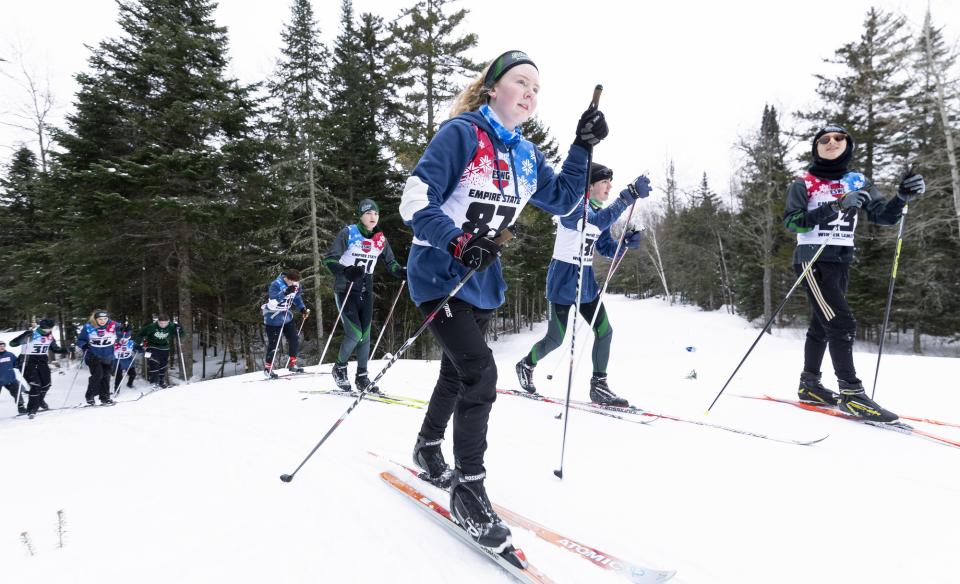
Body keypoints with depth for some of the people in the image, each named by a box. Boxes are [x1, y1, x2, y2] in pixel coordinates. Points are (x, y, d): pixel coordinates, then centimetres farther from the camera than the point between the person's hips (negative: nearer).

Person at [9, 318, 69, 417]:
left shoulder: (50, 336, 4)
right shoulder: (30, 335, -15)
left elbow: (55, 349, 17)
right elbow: (12, 343, -21)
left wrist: (66, 350, 1)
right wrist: (24, 336, -36)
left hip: (42, 362, 6)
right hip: (28, 363, -6)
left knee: (46, 384, 7)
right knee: (36, 385, -16)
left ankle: (39, 401, 38)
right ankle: (32, 409, -4)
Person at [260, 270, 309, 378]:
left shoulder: (296, 285, -4)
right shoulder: (276, 285, -25)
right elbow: (273, 301, -38)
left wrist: (303, 308, 5)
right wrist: (286, 292, -48)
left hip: (287, 317, 7)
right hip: (273, 319, -6)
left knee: (295, 338, 4)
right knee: (273, 344, -3)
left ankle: (292, 364, 22)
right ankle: (268, 367, 16)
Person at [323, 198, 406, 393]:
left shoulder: (380, 238, 4)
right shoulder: (348, 233, -10)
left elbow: (391, 263, 9)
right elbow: (329, 259, -14)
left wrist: (404, 273, -13)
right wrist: (345, 271, -33)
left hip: (365, 291, 5)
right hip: (345, 290, -5)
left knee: (366, 334, 4)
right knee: (355, 334, -13)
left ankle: (362, 377, 17)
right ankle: (339, 368, 13)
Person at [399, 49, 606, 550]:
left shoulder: (525, 155, 8)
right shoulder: (461, 133, -14)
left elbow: (562, 200, 15)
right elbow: (415, 200, -21)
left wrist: (583, 147, 3)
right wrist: (457, 243, -36)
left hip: (483, 281, 8)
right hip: (439, 274, -8)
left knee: (457, 372, 19)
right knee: (479, 373, -19)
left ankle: (428, 448, 44)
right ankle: (468, 491, -4)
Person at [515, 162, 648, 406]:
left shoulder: (598, 211, 9)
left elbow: (606, 249, 12)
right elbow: (599, 221, -36)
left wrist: (626, 242, -9)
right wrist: (629, 196, -41)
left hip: (586, 280, 8)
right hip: (563, 279, -8)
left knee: (604, 331, -1)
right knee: (556, 338, 3)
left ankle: (599, 386, 8)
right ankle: (526, 365, 31)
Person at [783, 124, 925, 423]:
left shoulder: (859, 182, 12)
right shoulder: (804, 184, -3)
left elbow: (884, 216, 6)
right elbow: (791, 221, -14)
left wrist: (903, 196, -14)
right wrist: (834, 207, -24)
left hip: (842, 262, 6)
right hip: (812, 260, -6)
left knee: (822, 325, 11)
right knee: (842, 324, -14)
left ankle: (809, 385, 20)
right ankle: (851, 392, -10)